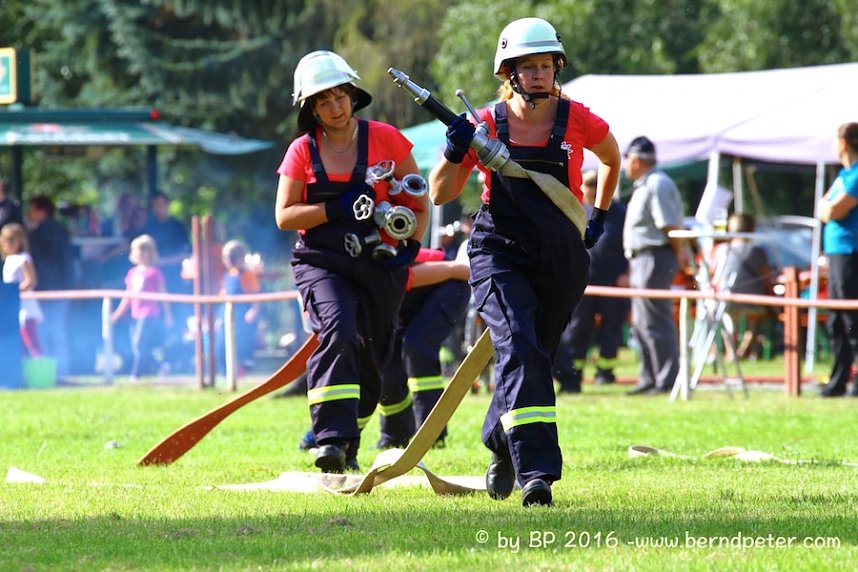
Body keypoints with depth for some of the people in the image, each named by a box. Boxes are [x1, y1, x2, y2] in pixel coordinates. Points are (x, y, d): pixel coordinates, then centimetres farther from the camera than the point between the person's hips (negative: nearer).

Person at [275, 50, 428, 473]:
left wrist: (410, 246, -5)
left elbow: (419, 199, 9)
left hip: (380, 263, 2)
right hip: (323, 261, -2)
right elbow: (284, 216, -1)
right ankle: (332, 438, -32)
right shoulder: (302, 151, 3)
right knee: (338, 332, -27)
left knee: (371, 360, 6)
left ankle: (348, 444, 28)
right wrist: (335, 210, -16)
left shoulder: (384, 139, 2)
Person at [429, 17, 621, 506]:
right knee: (520, 351, -21)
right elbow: (441, 194, 1)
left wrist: (600, 218, 19)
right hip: (500, 254, -2)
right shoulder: (486, 126, -4)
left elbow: (612, 159, 20)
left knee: (532, 360, 10)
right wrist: (455, 152, -16)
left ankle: (502, 447, 37)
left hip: (562, 262, 2)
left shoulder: (577, 120, -2)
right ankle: (536, 472, -26)